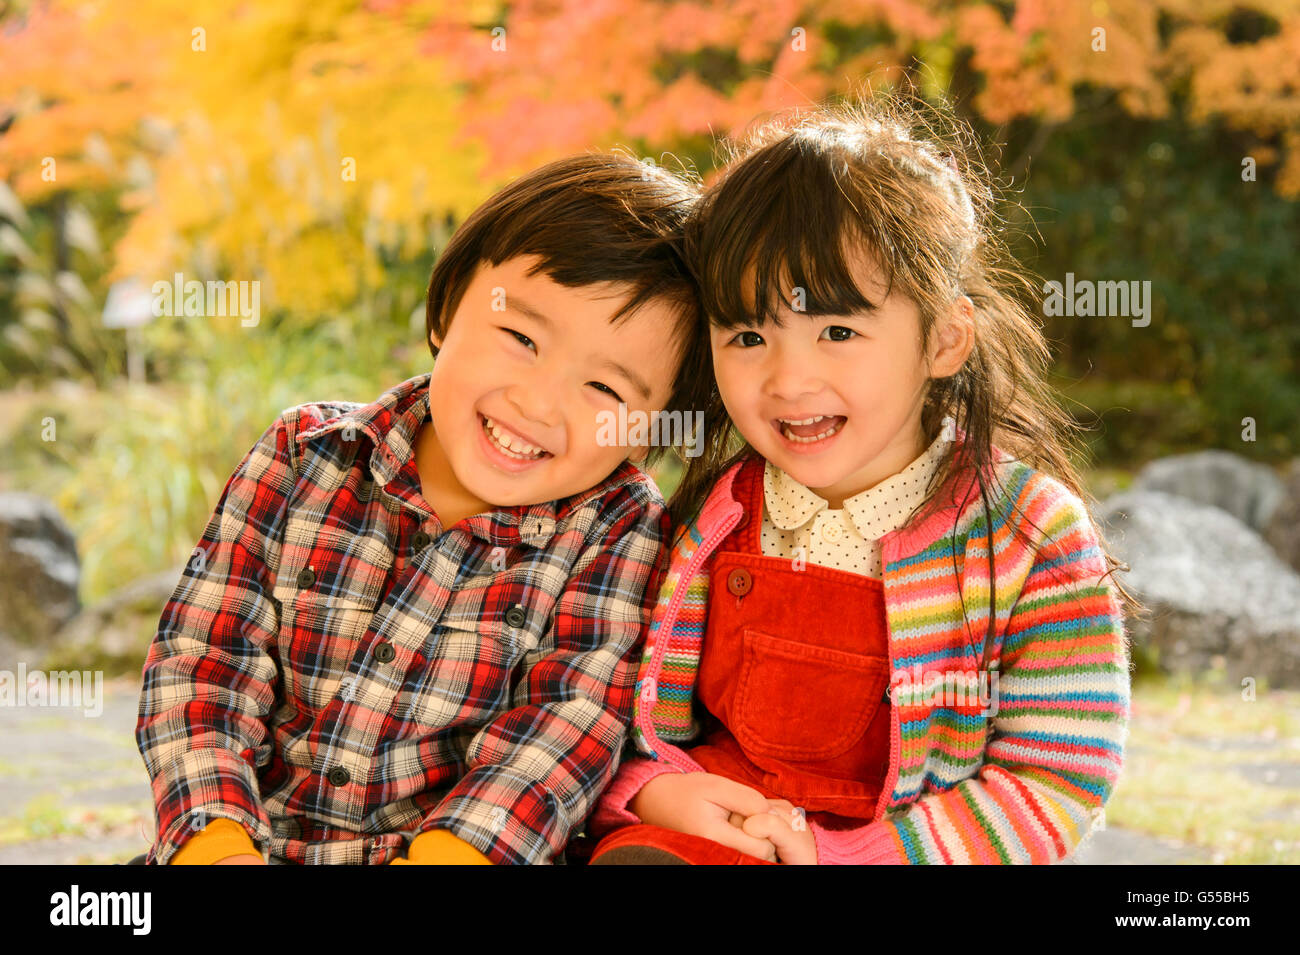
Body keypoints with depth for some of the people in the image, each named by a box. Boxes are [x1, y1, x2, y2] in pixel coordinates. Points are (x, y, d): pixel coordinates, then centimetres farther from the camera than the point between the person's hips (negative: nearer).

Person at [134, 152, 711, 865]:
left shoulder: (619, 532, -4)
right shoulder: (302, 457, 1)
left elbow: (567, 719, -14)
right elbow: (202, 659, -2)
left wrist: (447, 852, -30)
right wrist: (215, 842, -18)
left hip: (459, 843, 1)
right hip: (262, 839, 0)